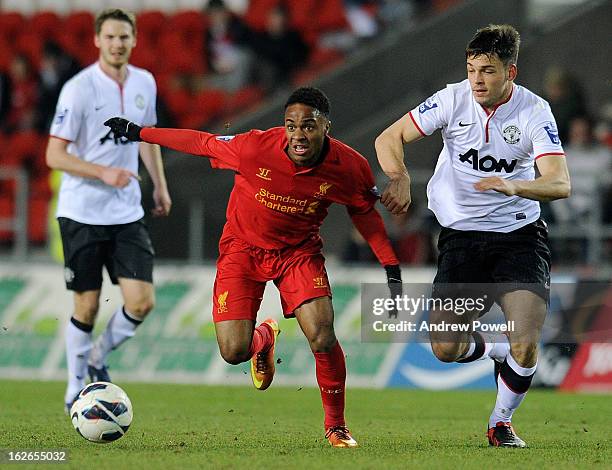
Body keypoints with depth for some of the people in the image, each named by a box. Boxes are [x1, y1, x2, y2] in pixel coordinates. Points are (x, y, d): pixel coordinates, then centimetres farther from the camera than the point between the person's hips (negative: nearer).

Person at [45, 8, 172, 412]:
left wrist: (160, 185, 20)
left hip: (128, 213, 5)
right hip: (82, 213, -4)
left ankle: (98, 359, 21)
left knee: (142, 302, -6)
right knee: (88, 306, 0)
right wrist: (104, 173, -24)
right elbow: (55, 155, -14)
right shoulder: (79, 89, -13)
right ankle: (77, 390, 18)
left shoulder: (144, 83, 5)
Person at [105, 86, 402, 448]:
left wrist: (391, 266, -1)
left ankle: (336, 426, 3)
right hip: (244, 246, -1)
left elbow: (364, 210, 0)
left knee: (323, 336, -20)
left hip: (299, 251, 1)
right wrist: (138, 133, -4)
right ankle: (263, 339, 30)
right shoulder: (255, 148, -28)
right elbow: (201, 143, -12)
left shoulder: (348, 167, -21)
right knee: (234, 352, -11)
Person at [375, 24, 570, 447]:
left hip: (519, 238, -2)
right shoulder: (453, 99, -7)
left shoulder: (534, 112, -11)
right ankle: (499, 351, 28)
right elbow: (389, 137, -1)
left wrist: (515, 186, -41)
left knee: (525, 346, -16)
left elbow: (560, 184, -21)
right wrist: (400, 178, -22)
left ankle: (502, 422, 13)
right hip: (461, 236, 2)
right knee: (445, 348, -6)